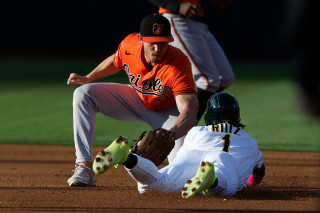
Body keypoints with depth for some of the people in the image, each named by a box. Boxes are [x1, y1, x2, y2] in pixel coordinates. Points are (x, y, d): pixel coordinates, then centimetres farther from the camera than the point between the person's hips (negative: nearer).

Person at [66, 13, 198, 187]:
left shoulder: (178, 64, -39)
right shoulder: (130, 45, -25)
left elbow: (189, 112, -48)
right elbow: (115, 61, 4)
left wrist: (172, 133, -66)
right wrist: (87, 78, 0)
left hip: (169, 111, -4)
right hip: (137, 99, 4)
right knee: (83, 94, -14)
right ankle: (84, 168, -16)